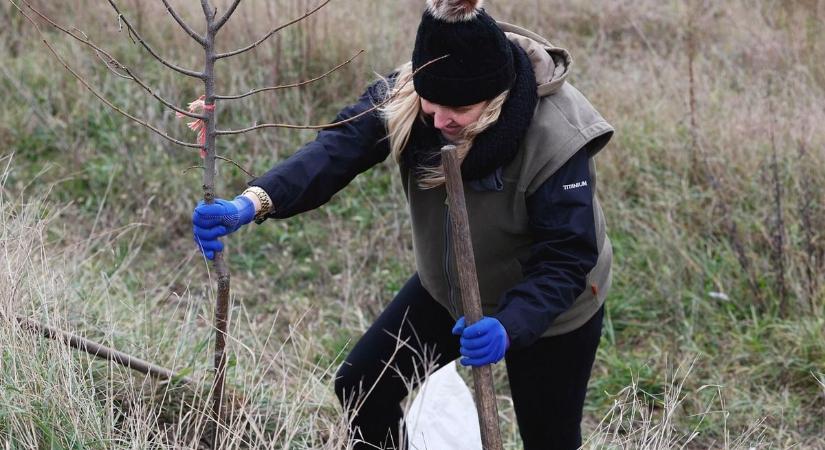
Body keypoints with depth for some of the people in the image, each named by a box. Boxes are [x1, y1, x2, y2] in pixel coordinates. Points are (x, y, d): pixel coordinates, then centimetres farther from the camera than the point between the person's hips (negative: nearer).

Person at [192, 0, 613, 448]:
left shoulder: (555, 141, -36)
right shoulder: (406, 93, -23)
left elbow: (566, 261, -33)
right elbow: (338, 148, -36)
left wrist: (508, 326, -50)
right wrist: (254, 202, -53)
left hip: (546, 308, -4)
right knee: (360, 388, 4)